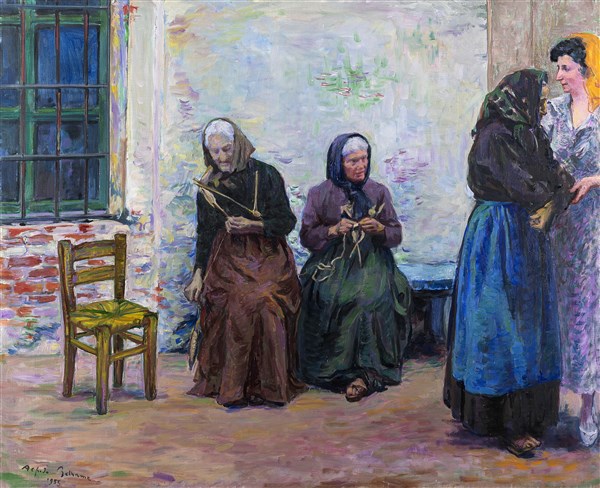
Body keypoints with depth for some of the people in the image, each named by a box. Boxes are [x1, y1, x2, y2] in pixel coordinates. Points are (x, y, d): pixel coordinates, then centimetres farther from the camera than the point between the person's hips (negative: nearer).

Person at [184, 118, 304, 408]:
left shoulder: (265, 175, 0)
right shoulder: (208, 185, 10)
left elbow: (286, 221, 0)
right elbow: (205, 233, 16)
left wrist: (253, 225, -15)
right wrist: (198, 274, 11)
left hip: (268, 258, -1)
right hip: (229, 261, 1)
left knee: (269, 311, -25)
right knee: (237, 311, -25)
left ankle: (270, 387, -13)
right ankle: (233, 389, -17)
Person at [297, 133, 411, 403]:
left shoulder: (379, 192, 11)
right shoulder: (320, 194, 8)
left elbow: (396, 235, 10)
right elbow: (306, 236, 5)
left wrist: (380, 229, -12)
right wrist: (334, 230, -12)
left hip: (371, 262, 0)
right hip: (331, 263, 0)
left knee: (374, 297, -32)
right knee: (328, 297, -31)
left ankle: (365, 372, -28)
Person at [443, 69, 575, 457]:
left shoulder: (533, 135, 13)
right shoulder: (493, 137, -15)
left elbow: (559, 176, 7)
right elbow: (522, 185, -19)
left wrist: (550, 204, -13)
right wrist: (556, 191, 0)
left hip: (529, 240, 9)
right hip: (500, 243, -9)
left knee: (529, 324, 11)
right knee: (502, 326, -3)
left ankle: (526, 412, 22)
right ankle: (506, 423, 4)